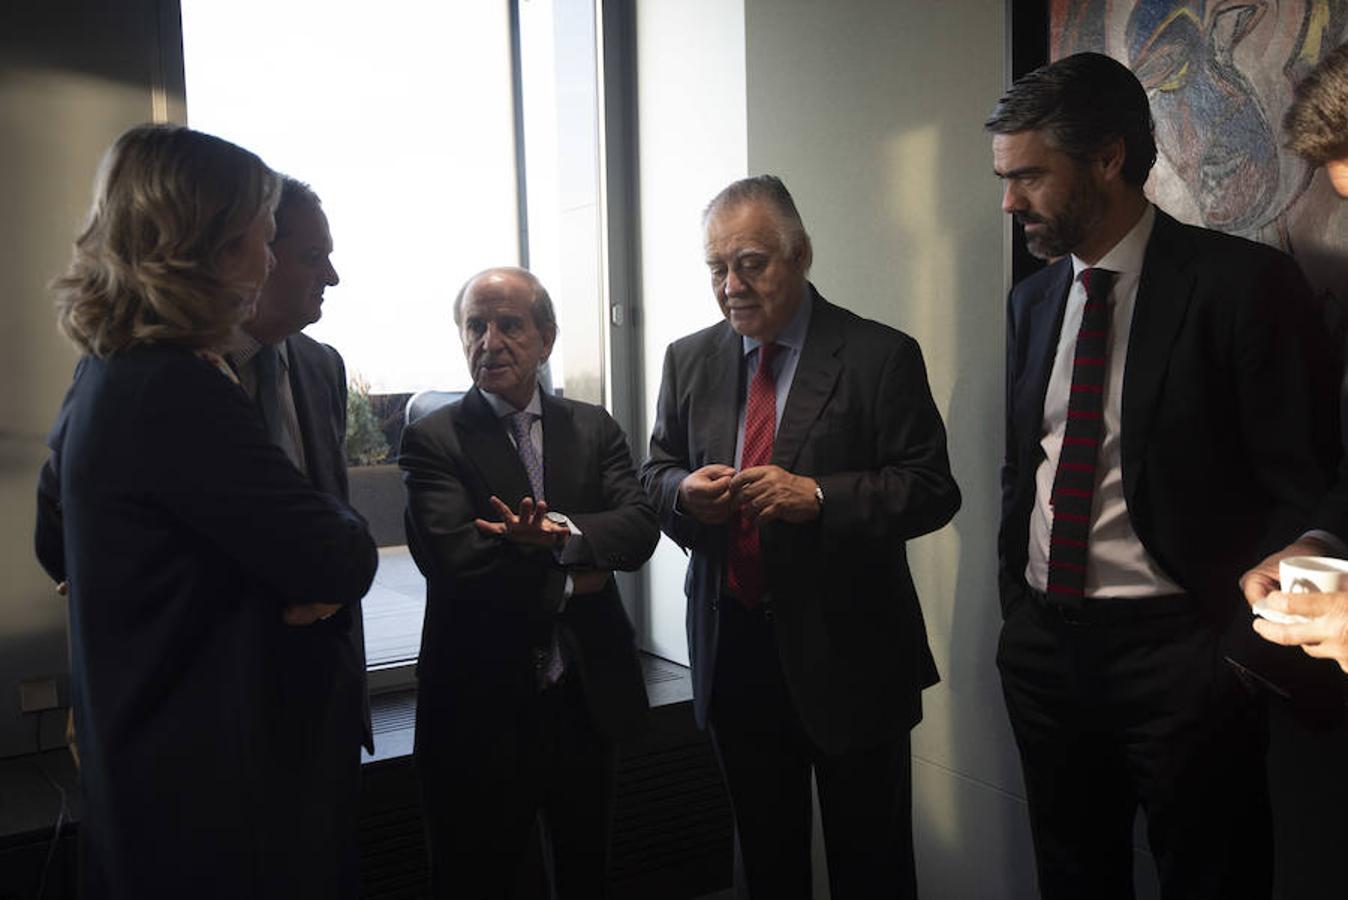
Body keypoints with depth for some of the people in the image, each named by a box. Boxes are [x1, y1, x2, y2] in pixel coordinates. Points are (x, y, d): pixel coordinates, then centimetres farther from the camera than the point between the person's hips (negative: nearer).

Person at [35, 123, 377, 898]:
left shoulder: (108, 376, 4)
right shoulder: (178, 389, -26)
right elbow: (342, 564, -26)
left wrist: (278, 585, -1)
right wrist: (342, 525, 0)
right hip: (197, 802, -9)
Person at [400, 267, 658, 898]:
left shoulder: (596, 429, 5)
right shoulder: (432, 439, -7)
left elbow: (640, 528, -8)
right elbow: (456, 557, -20)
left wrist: (562, 532, -26)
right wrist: (572, 579, -14)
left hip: (588, 697, 4)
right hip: (483, 706, -3)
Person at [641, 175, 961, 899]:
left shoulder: (882, 356, -8)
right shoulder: (689, 360, 6)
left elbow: (932, 491, -11)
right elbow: (656, 472, 12)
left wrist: (815, 496, -25)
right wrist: (686, 490, -12)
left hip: (847, 653, -3)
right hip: (731, 649, 4)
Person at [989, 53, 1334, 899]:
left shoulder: (1243, 282, -10)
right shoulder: (1032, 299, 8)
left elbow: (1298, 485, -9)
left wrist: (1244, 644, -12)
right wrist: (1015, 604, 9)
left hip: (1179, 647, -5)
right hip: (1043, 641, 6)